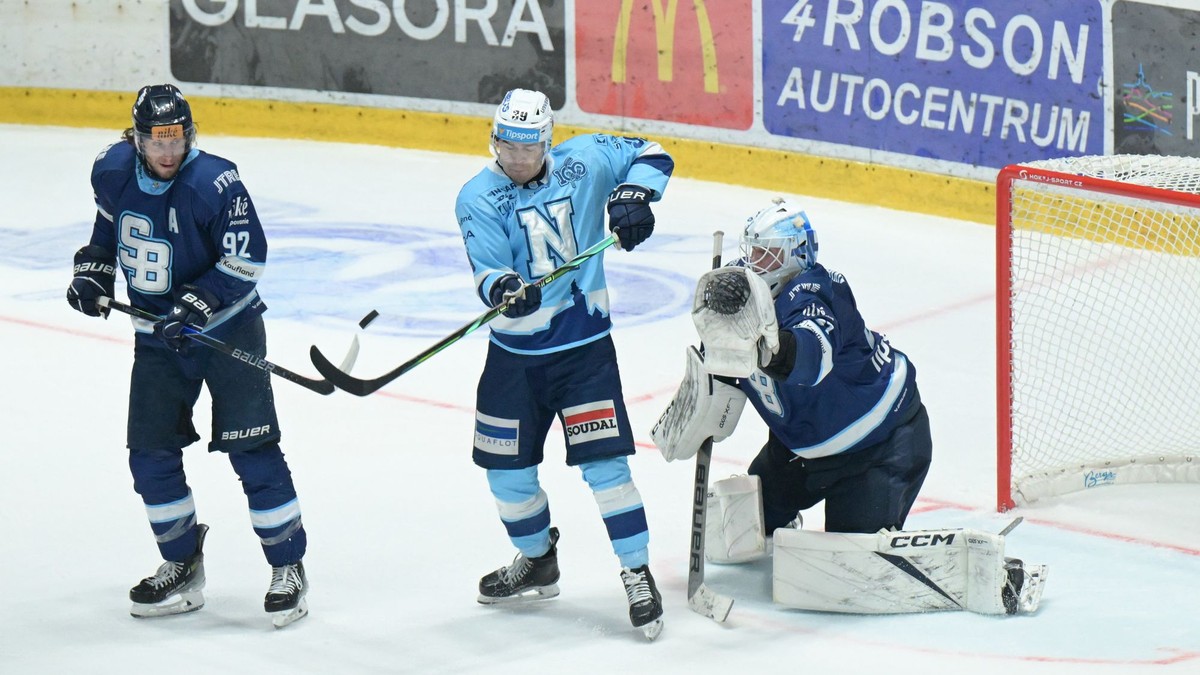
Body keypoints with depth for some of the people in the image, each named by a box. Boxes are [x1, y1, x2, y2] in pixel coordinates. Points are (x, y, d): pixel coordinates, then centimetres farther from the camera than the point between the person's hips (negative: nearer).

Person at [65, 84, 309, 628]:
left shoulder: (215, 184, -22)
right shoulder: (112, 170, -5)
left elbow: (247, 257, -19)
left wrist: (195, 305, -24)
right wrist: (93, 271, 4)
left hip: (226, 328, -5)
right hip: (156, 335, 6)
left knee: (251, 450, -7)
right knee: (150, 454, 4)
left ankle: (288, 568, 3)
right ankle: (181, 566, 21)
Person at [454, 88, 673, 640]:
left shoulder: (582, 162, -4)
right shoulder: (478, 199, -7)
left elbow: (650, 155, 5)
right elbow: (487, 269, -17)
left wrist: (633, 195, -14)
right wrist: (502, 289, -40)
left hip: (584, 345, -2)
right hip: (515, 351, 2)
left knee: (604, 462, -10)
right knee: (507, 467, 9)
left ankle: (638, 574, 2)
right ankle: (537, 562, 33)